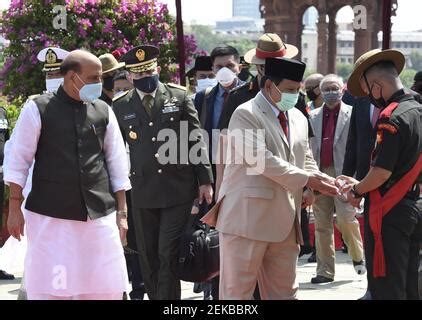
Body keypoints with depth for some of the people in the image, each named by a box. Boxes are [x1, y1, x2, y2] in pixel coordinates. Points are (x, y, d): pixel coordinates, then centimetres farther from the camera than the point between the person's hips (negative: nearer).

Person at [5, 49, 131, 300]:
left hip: (99, 215, 3)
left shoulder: (103, 112, 9)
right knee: (49, 288, -1)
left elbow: (118, 166, 13)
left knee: (107, 288, 2)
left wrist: (121, 212, 10)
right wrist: (15, 209, -1)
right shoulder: (38, 109, -1)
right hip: (50, 217, -3)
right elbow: (19, 161, 2)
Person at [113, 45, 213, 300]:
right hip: (143, 193, 2)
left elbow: (197, 140, 3)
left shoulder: (179, 96, 3)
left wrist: (205, 180, -1)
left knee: (168, 255, -7)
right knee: (149, 259, 8)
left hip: (178, 190, -2)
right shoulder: (121, 107, 6)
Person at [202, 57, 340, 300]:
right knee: (238, 292, -3)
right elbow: (262, 160, -18)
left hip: (285, 223, 8)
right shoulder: (246, 115, -8)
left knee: (284, 292, 10)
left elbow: (307, 162, 20)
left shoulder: (298, 119, 17)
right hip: (247, 219, -8)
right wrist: (307, 180, -17)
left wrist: (322, 182, -3)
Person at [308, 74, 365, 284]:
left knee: (345, 218, -12)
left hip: (343, 173, -4)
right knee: (322, 225, 5)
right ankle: (325, 271, 10)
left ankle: (358, 256, 15)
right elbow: (308, 148, 11)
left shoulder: (352, 114, 2)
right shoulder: (313, 116, 13)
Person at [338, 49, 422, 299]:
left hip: (389, 213, -9)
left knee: (385, 289, -3)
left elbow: (382, 172, -22)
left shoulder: (392, 117, -18)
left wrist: (356, 191, -4)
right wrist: (361, 185, 15)